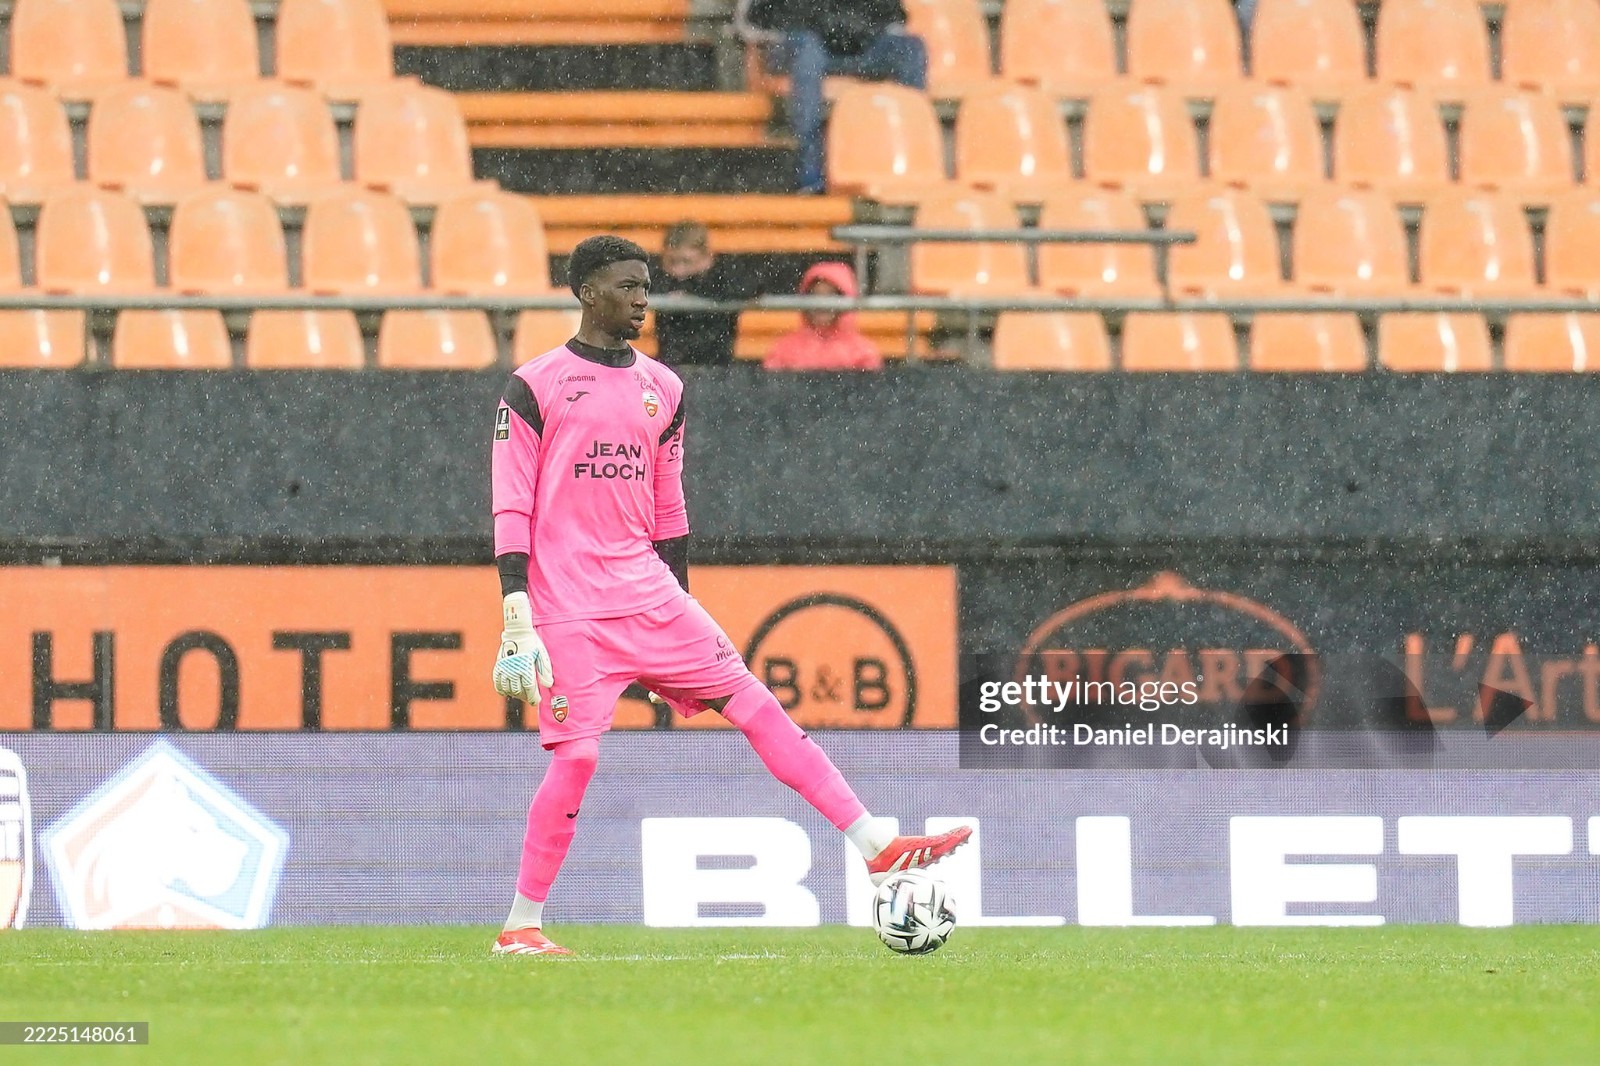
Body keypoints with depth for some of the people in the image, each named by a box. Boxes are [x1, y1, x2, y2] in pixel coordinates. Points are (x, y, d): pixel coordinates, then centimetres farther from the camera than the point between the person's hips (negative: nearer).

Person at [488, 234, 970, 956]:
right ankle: (520, 927, 3)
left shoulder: (662, 389, 14)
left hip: (649, 596, 5)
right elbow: (511, 510, -5)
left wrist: (675, 609, 19)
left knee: (753, 702, -3)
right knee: (575, 755, -11)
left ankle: (875, 847, -6)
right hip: (569, 610, -5)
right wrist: (516, 619, -12)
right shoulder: (536, 388, -3)